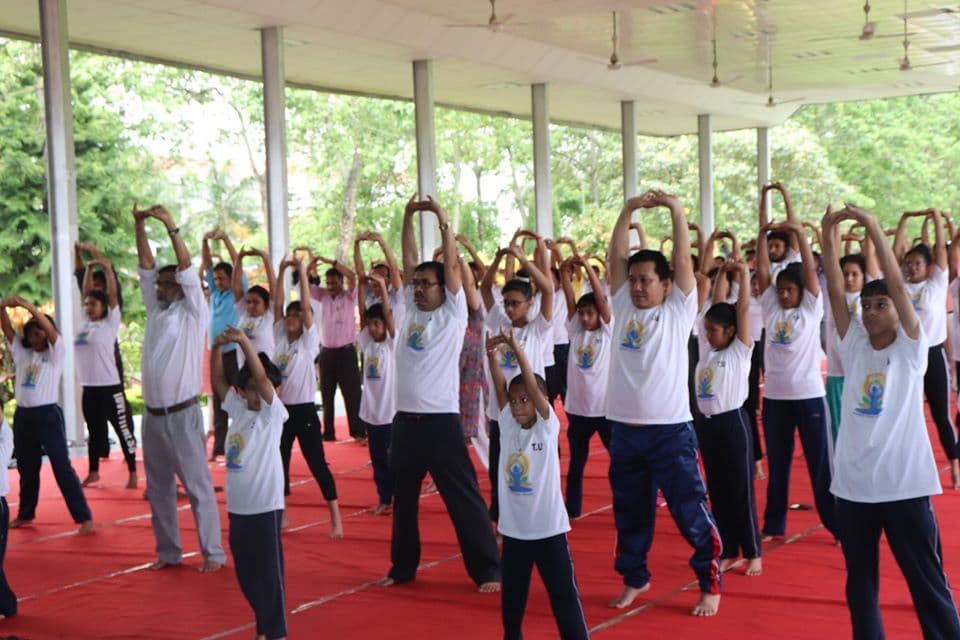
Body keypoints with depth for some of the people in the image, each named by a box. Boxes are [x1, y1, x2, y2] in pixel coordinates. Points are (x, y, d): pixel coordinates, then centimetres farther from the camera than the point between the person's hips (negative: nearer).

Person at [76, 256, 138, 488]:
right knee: (94, 431, 16)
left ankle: (132, 474, 5)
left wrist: (106, 267, -12)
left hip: (110, 387, -6)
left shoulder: (110, 323, -5)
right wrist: (89, 268, 9)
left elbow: (113, 294, -10)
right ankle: (93, 472, 27)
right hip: (89, 388, 6)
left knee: (123, 430, 0)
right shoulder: (85, 324, 10)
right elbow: (87, 292, 15)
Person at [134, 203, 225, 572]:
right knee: (158, 488, 12)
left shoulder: (193, 314, -5)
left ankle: (213, 553, 3)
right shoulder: (156, 311, 11)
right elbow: (146, 266, 8)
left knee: (198, 486, -3)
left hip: (182, 415, -7)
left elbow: (186, 268, -14)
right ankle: (168, 552, 22)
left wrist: (171, 226, -18)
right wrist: (140, 226, 1)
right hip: (153, 414, 7)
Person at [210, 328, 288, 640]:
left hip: (265, 506, -6)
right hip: (237, 506, 6)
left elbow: (262, 378, -21)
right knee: (246, 571, 14)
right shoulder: (238, 409, 8)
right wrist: (217, 347, -9)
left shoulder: (272, 413, -7)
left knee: (269, 571, -1)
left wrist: (244, 342, -29)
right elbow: (217, 380, 5)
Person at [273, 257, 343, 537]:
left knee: (318, 465, -5)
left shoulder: (309, 340, -4)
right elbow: (277, 304, 0)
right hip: (281, 409, 5)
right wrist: (281, 272, -4)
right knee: (280, 463, 12)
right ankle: (281, 516, 23)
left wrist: (302, 271, -14)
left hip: (304, 410, -5)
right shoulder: (279, 337, 7)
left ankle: (336, 520, -3)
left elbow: (306, 306, -14)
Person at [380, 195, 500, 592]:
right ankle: (403, 566, 28)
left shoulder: (453, 313, -2)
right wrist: (408, 219, 6)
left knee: (463, 498, -3)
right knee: (403, 498, 15)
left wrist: (443, 220, -13)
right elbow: (409, 262, 7)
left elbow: (452, 266, -11)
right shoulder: (411, 309, 11)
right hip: (405, 420, 6)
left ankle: (488, 570, 3)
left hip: (441, 421, -6)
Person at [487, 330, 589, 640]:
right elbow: (500, 387, -6)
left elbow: (534, 388, -20)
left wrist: (518, 352, -28)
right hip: (514, 529, 5)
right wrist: (492, 353, -19)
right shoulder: (508, 426, 3)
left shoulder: (548, 427, -8)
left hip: (548, 528, -4)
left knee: (563, 593, 2)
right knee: (512, 593, 17)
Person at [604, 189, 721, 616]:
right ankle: (634, 579, 31)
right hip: (625, 430, 4)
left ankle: (710, 585, 12)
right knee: (630, 514, 15)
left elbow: (683, 261, -8)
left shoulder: (678, 310, -1)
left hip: (671, 431, -4)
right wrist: (628, 211, -2)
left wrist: (676, 210, -9)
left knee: (691, 514, 0)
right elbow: (615, 259, 3)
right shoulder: (623, 307, 9)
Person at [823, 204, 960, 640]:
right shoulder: (853, 345, 7)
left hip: (903, 483, -4)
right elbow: (835, 290, 0)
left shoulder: (911, 347, -2)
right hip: (853, 482, 4)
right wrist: (828, 234, -7)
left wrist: (873, 228, -16)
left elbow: (897, 285, -13)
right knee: (859, 581, 13)